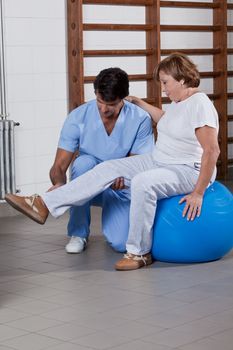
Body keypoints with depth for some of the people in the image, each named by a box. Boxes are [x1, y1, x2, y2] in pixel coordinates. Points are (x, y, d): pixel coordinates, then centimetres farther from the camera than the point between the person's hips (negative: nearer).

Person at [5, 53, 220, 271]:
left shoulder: (199, 105, -19)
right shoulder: (178, 102, 11)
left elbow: (212, 151, -24)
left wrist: (198, 193, -25)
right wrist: (138, 103, 35)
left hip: (189, 171, -10)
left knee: (142, 182, -36)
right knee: (108, 168, -2)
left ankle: (139, 252, -21)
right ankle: (45, 205, -6)